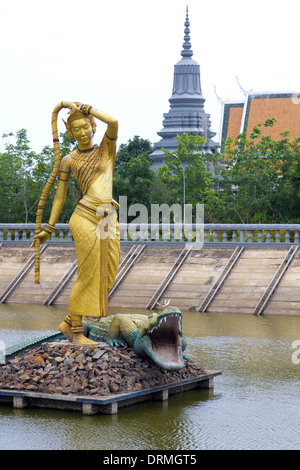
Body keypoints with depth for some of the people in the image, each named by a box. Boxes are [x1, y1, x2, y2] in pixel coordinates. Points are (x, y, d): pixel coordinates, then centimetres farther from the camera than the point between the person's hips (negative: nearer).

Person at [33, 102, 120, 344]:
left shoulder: (107, 149, 12)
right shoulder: (68, 161, 8)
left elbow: (114, 122, -8)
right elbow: (59, 196, 11)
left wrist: (84, 107, 1)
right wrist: (49, 229, 9)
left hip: (108, 222, 4)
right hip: (85, 218, -4)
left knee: (104, 278, 5)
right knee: (88, 275, -7)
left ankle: (69, 323, 17)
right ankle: (77, 332, 4)